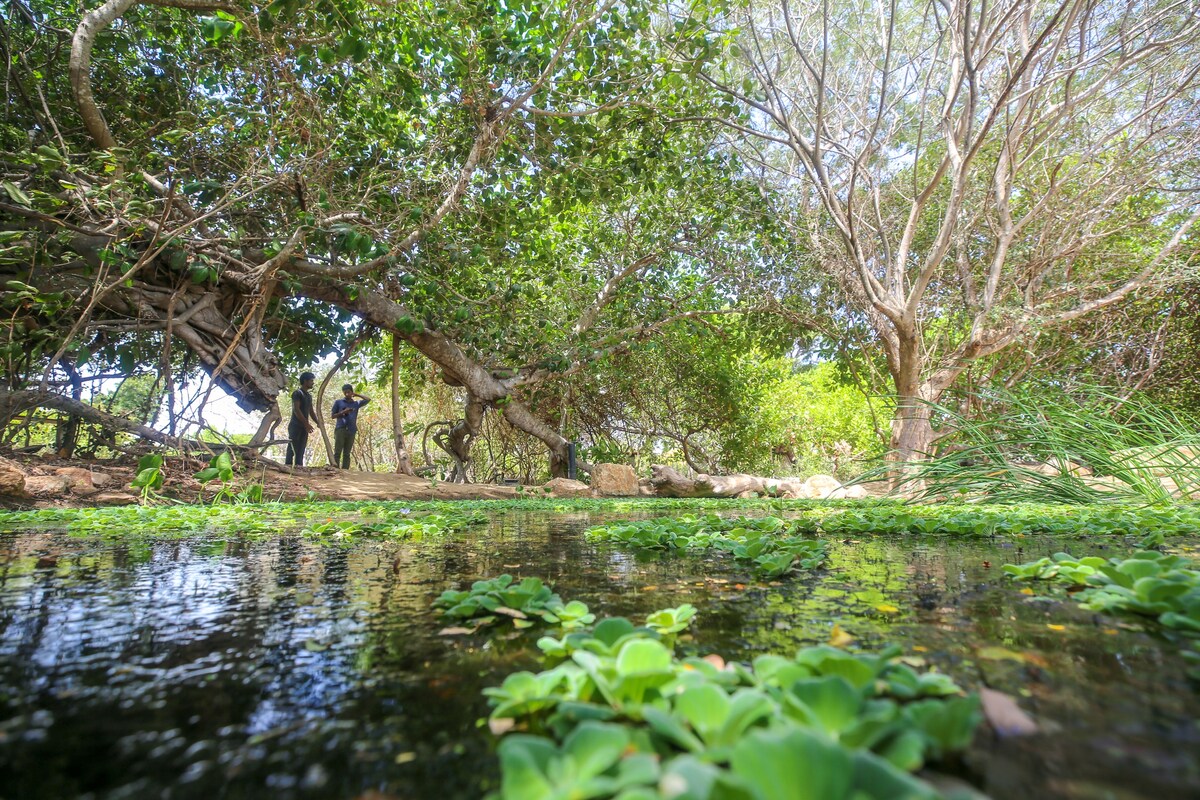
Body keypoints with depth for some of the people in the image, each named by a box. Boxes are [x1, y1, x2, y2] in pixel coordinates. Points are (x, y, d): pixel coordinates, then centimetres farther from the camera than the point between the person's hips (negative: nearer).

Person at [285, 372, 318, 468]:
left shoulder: (309, 396, 18)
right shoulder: (297, 393, -6)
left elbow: (311, 412, 21)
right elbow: (296, 409, -16)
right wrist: (307, 423, -21)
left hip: (304, 427, 8)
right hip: (295, 426, -8)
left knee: (300, 452, 4)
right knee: (292, 450, -10)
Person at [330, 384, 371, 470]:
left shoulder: (356, 403, 15)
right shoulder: (338, 402, 11)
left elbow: (368, 399, 10)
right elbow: (332, 416, 10)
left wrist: (357, 394, 14)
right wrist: (343, 412, -6)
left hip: (351, 431, 2)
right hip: (340, 429, -2)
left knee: (347, 454, 1)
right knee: (337, 452, -8)